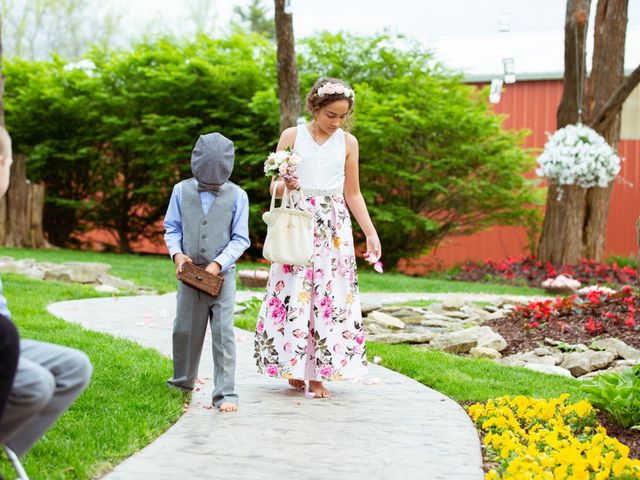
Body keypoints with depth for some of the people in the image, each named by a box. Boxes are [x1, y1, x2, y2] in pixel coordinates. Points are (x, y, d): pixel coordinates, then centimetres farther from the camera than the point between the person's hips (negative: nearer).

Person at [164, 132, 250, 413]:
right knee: (184, 329, 14)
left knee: (223, 333, -7)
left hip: (222, 274, -3)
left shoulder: (237, 196, -3)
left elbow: (240, 239, -2)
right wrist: (177, 254, -10)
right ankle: (183, 381, 35)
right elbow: (171, 228, 8)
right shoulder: (182, 190, 2)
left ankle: (225, 393, -4)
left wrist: (218, 264, -14)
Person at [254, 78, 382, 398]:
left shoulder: (348, 143, 7)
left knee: (331, 296, -3)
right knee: (294, 296, -5)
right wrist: (286, 185, -20)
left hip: (334, 228, 2)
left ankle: (318, 374, 3)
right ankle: (294, 364, 11)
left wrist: (370, 233, 8)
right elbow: (274, 188, 4)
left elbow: (353, 193, 14)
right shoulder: (291, 136, 1)